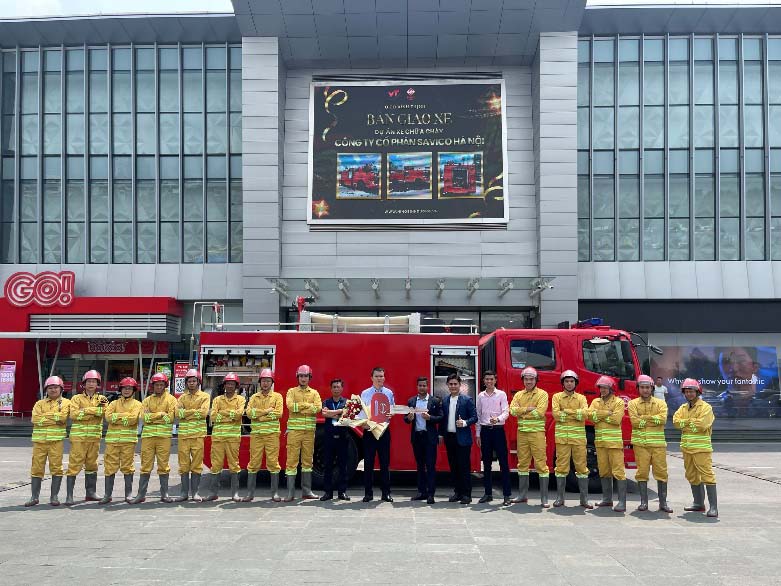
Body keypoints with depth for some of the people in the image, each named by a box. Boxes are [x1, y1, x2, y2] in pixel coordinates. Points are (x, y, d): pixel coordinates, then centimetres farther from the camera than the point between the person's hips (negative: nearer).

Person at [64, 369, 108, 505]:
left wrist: (86, 411, -18)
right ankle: (69, 495, -5)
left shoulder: (101, 399, 12)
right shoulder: (77, 398, 5)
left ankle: (90, 492, 21)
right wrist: (95, 410, -12)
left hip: (95, 436, 3)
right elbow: (74, 414, -11)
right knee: (74, 465, -6)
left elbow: (105, 412, -7)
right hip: (79, 435, -3)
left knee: (92, 464, 12)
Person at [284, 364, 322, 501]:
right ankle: (290, 492, -4)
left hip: (309, 431, 3)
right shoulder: (292, 391, 7)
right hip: (294, 430, -3)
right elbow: (290, 405, -12)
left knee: (308, 460, 7)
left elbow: (318, 408, -6)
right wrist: (308, 405, -8)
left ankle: (306, 490, 13)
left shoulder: (314, 393, 12)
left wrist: (299, 407, -10)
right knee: (292, 460, -5)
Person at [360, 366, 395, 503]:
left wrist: (390, 415, -11)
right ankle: (368, 493, 8)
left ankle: (386, 492, 10)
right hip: (369, 430, -1)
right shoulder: (365, 393, 5)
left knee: (385, 462, 3)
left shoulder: (389, 393, 8)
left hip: (384, 430, 1)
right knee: (368, 462, 1)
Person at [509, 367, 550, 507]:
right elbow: (513, 410, -3)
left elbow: (540, 412, -15)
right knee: (522, 463, 11)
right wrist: (528, 409, -15)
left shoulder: (542, 394, -1)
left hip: (537, 432, -5)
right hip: (522, 432, 5)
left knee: (541, 464, -6)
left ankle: (544, 499, -3)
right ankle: (522, 495, 20)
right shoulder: (519, 395, 13)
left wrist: (521, 412, -6)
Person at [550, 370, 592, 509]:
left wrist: (567, 411, -12)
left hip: (579, 437, 1)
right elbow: (556, 414, -9)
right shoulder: (557, 397, 7)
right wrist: (576, 414, -8)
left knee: (581, 467, 2)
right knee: (561, 467, 1)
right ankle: (559, 498, 9)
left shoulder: (581, 398, 10)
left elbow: (585, 414, -7)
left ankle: (584, 499, 8)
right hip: (562, 437, -1)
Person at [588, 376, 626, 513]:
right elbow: (590, 414, -3)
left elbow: (616, 419, -13)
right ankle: (607, 499, 19)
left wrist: (599, 415, -5)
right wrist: (606, 413, -11)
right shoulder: (596, 402, 15)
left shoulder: (618, 402, 0)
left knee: (618, 471, -9)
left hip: (614, 441, -5)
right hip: (600, 441, 5)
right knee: (604, 471, 10)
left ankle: (622, 502, -10)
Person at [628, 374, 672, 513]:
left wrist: (644, 418, -10)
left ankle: (663, 503, 8)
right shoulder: (633, 403, 7)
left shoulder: (660, 403, 10)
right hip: (640, 443, -1)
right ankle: (643, 502, 9)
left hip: (658, 443, 1)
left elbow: (662, 418, -9)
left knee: (661, 472, 0)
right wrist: (654, 420, -5)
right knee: (642, 472, 0)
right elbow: (634, 421, -9)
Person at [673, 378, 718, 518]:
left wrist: (685, 423, -7)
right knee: (692, 476, 14)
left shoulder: (705, 407, -5)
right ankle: (699, 503, 25)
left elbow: (702, 424, -19)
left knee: (707, 475, -11)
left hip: (701, 448, -7)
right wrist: (692, 422, -14)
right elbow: (676, 421, -1)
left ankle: (713, 507, -11)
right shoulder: (683, 408, 15)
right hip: (687, 447, 7)